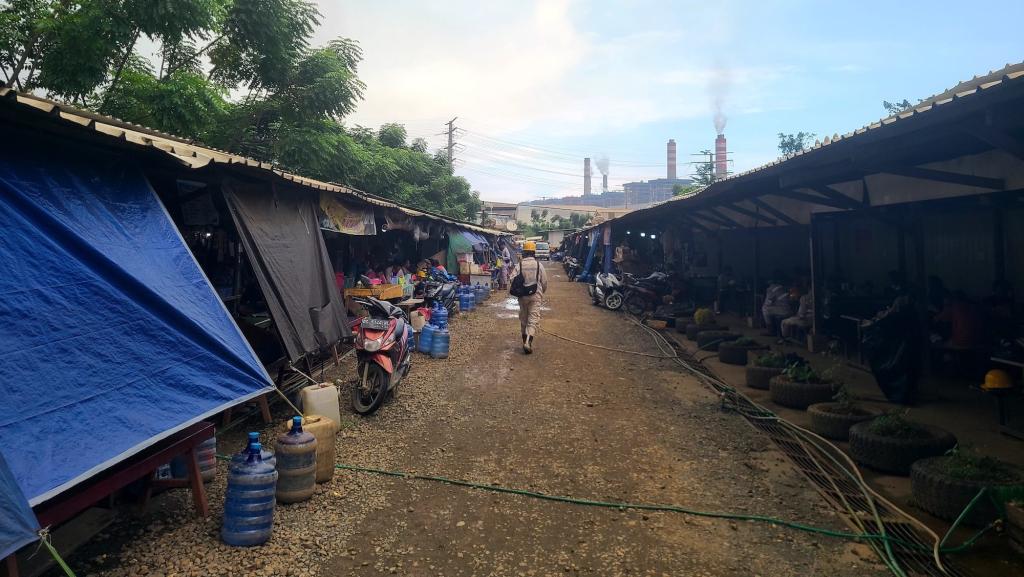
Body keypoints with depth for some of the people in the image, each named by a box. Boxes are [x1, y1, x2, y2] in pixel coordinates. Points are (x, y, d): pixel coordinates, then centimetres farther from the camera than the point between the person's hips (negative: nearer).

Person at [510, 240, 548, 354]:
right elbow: (544, 281, 0)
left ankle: (525, 339, 26)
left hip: (522, 296, 2)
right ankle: (528, 342, -19)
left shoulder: (519, 264, -2)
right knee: (533, 319, -4)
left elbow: (513, 279, -8)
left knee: (523, 318, 17)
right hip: (535, 295, -2)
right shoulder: (538, 264, -3)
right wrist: (542, 292, 19)